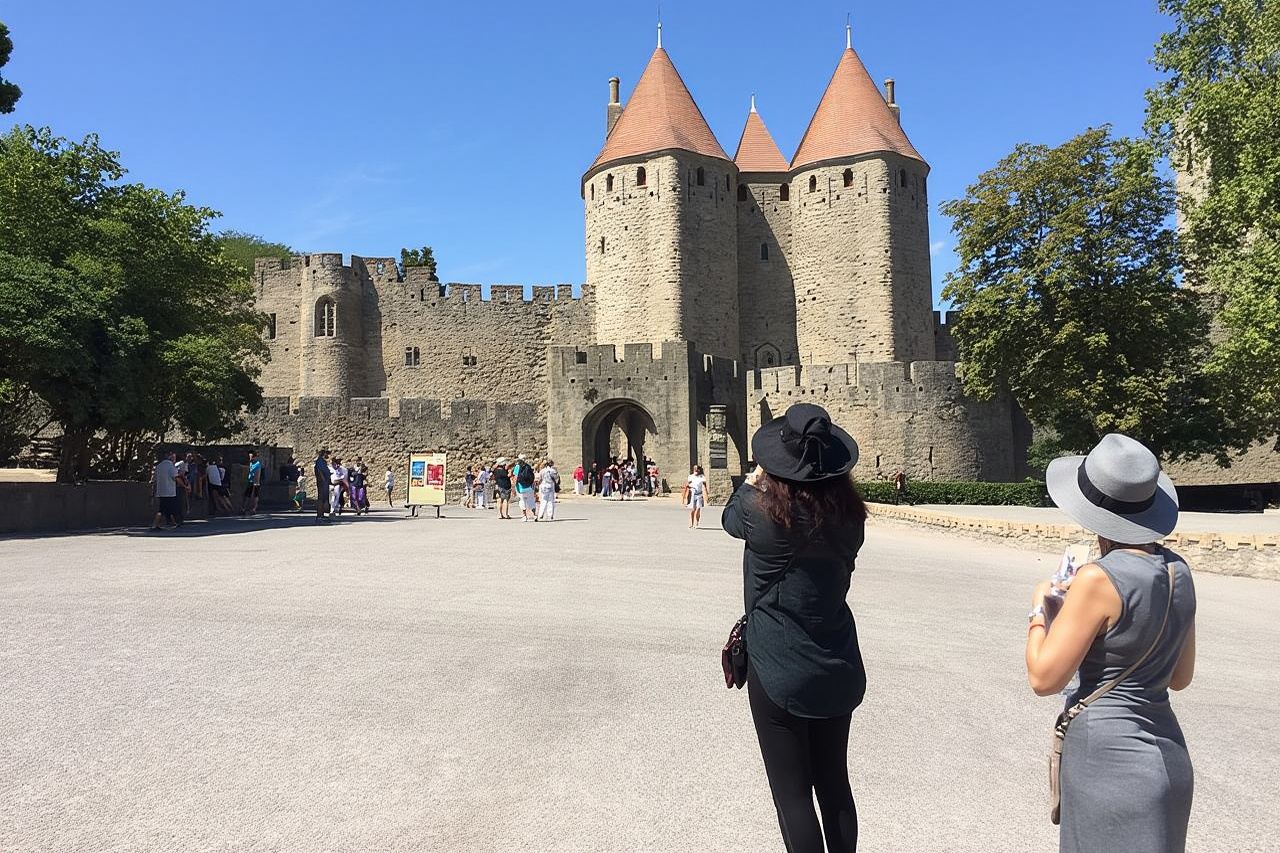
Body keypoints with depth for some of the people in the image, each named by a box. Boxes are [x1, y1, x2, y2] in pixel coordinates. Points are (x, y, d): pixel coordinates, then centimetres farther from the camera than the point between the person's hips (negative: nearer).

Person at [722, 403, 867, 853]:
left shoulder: (764, 510, -20)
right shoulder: (848, 514, -7)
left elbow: (730, 518, 2)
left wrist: (754, 479, 19)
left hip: (780, 672, -5)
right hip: (839, 669, 5)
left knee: (792, 794, 8)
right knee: (834, 785, 20)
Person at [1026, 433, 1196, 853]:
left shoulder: (1099, 579, -22)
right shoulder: (1178, 570, 0)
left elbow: (1044, 678, -17)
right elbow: (1180, 677, 12)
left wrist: (1039, 612, -2)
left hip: (1108, 754, -8)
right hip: (1168, 754, 8)